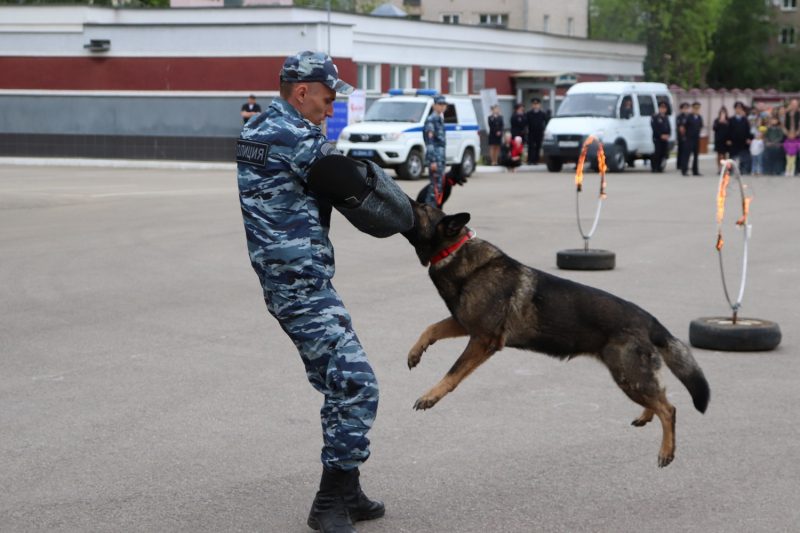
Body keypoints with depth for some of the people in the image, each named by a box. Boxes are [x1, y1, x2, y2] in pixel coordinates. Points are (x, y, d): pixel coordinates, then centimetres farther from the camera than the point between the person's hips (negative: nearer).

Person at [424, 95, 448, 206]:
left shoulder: (440, 119, 17)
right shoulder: (431, 120, -11)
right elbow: (430, 142, -18)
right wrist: (433, 161, -23)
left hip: (441, 158, 9)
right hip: (435, 158, -9)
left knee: (440, 185, 11)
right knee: (436, 185, -11)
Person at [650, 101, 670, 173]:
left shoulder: (666, 118, 20)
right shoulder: (654, 117, -1)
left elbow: (669, 128, 17)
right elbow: (654, 128, -9)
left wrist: (667, 135, -3)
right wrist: (661, 135, -15)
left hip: (665, 138, 6)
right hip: (657, 138, -6)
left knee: (663, 153, 2)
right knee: (657, 152, -11)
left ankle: (659, 167, 9)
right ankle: (654, 168, -8)